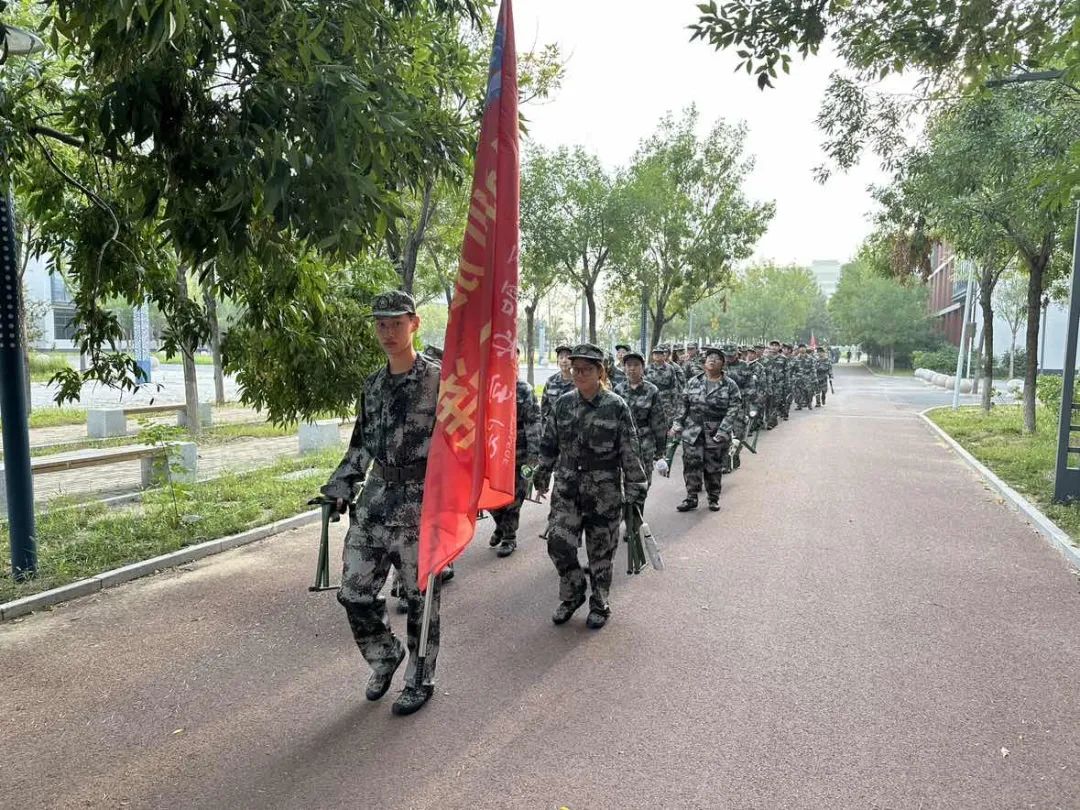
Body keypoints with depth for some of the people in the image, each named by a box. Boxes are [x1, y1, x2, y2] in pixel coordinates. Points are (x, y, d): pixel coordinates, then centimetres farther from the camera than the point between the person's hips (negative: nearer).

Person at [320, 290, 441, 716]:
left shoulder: (438, 380, -8)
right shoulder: (373, 385, 11)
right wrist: (339, 486, 12)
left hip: (419, 504, -6)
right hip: (374, 501, 6)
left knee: (420, 597, 7)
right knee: (354, 593, 9)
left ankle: (419, 680, 27)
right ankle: (385, 657, 35)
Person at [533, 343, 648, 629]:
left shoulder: (616, 406, -9)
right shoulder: (563, 404, 2)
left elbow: (630, 453, -6)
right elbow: (549, 444, 11)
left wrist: (634, 489, -6)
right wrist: (542, 478, 15)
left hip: (604, 490, -3)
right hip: (567, 488, 3)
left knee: (601, 550, 8)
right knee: (558, 543, -5)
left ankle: (600, 604, 30)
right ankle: (572, 595, 21)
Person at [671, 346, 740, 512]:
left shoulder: (730, 386, -1)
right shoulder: (693, 383, 7)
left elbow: (733, 410, -8)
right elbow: (684, 406, 11)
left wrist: (723, 431, -17)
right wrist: (678, 424, 3)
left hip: (716, 434, -2)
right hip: (693, 432, 2)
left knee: (714, 467, 7)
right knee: (691, 464, 0)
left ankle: (714, 499, 24)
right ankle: (691, 498, 13)